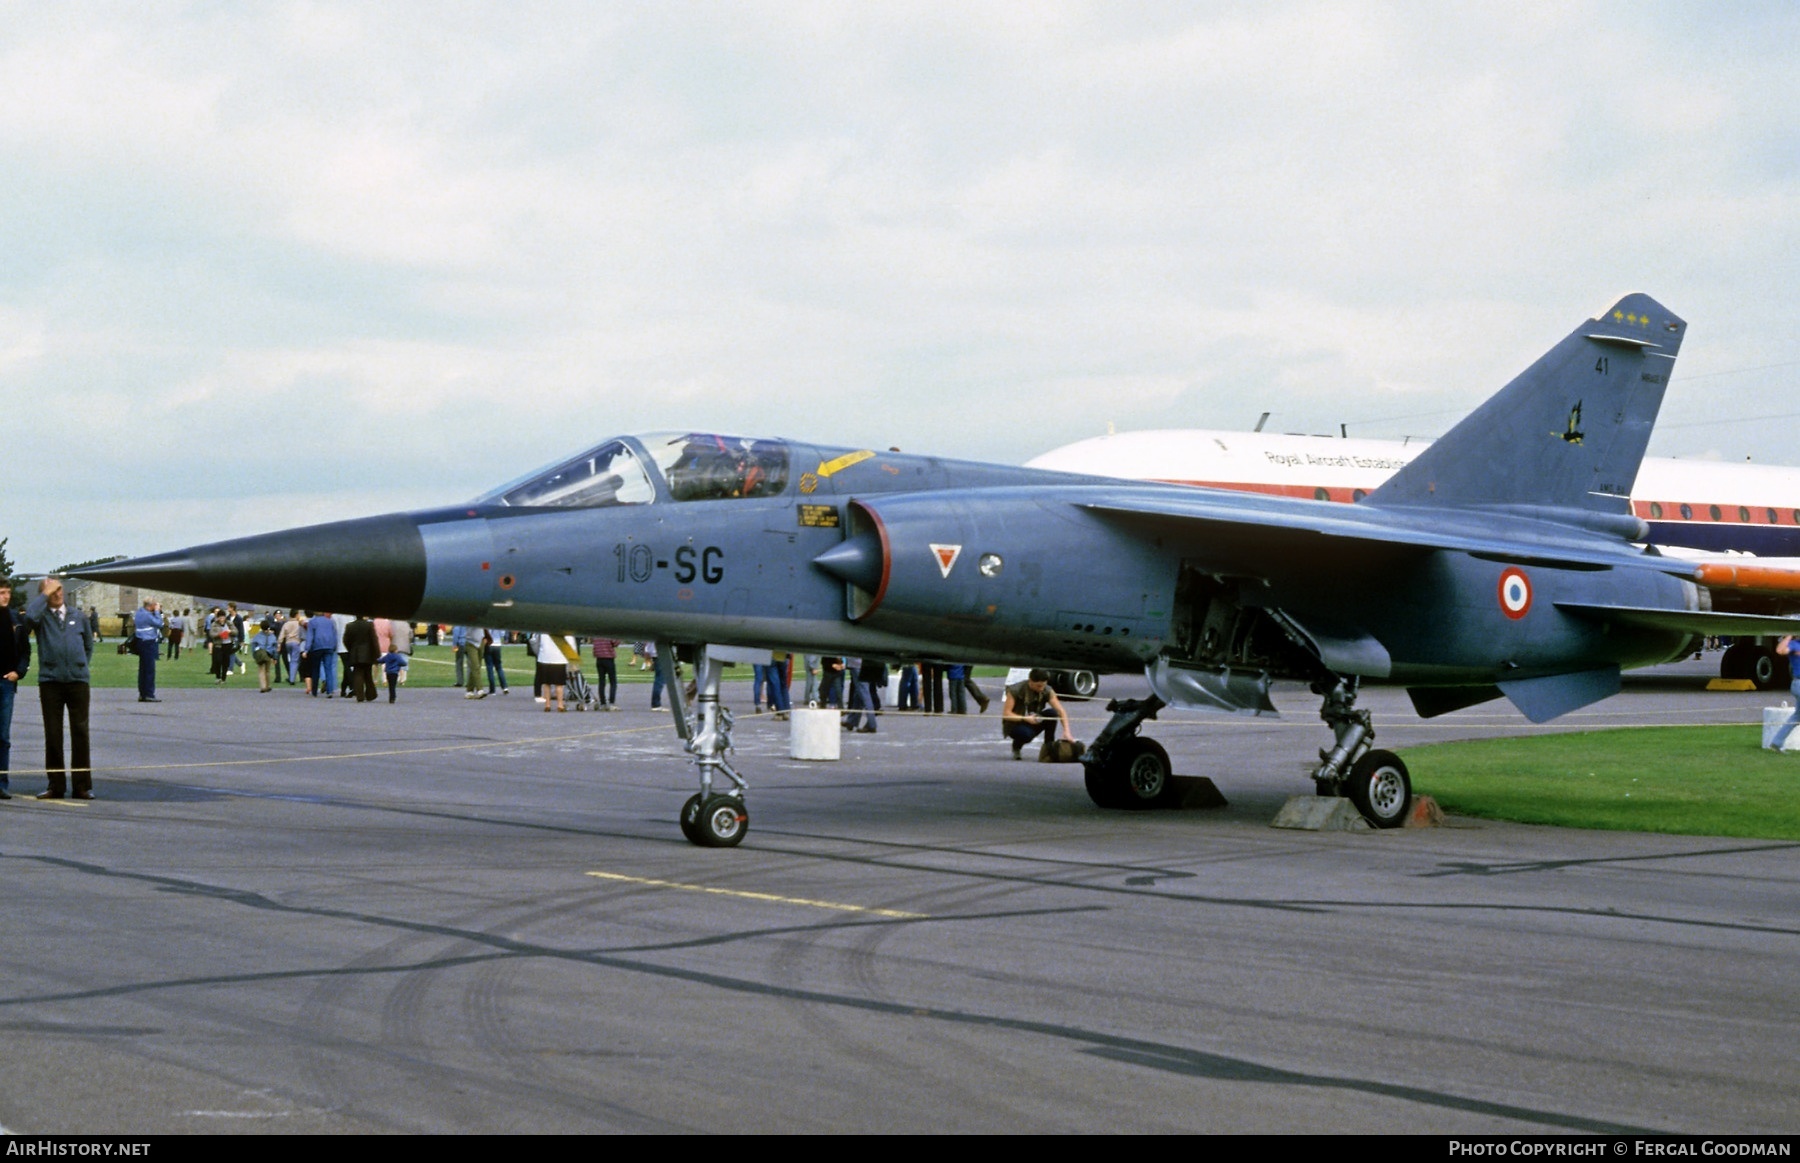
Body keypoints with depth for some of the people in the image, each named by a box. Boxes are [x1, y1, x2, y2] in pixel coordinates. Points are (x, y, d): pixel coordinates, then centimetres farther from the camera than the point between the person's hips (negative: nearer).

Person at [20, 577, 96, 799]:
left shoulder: (78, 616, 14)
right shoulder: (41, 616, 4)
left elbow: (89, 645, 25)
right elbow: (30, 616, -21)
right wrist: (44, 594, -10)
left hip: (78, 681, 2)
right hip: (50, 682, -2)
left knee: (80, 732, 0)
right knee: (52, 734, 3)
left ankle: (82, 785, 5)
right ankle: (55, 785, 9)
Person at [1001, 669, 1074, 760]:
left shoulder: (1047, 691, -12)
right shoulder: (1015, 690, -21)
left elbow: (1061, 711, -19)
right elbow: (1006, 714, -21)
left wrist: (1066, 731, -34)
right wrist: (1025, 718, -34)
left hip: (1034, 721, 4)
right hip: (1015, 725, -4)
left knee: (1052, 713, -24)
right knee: (1026, 734, -38)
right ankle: (1016, 747, -1)